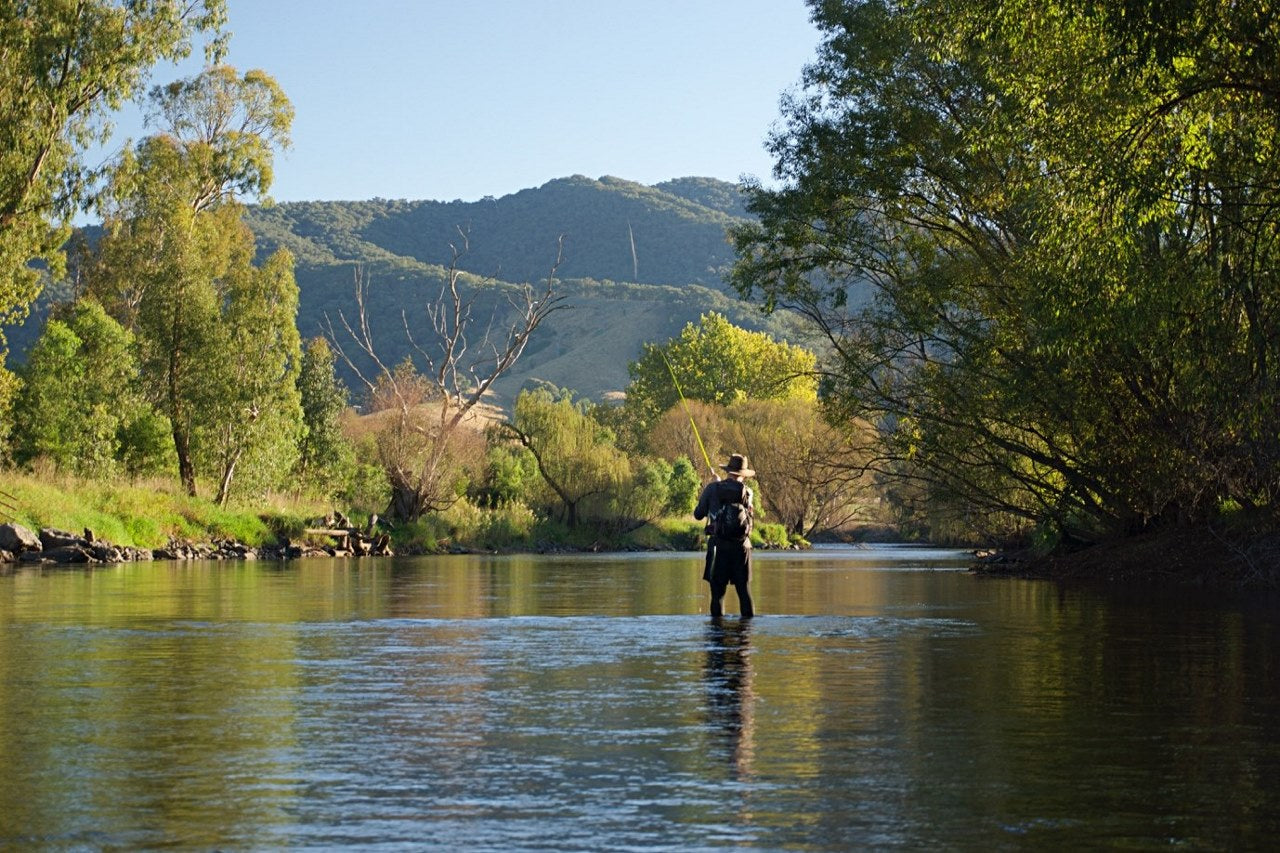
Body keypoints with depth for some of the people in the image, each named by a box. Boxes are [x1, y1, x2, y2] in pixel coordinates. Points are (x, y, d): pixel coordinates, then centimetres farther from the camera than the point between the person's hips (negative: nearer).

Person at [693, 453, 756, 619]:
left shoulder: (713, 489, -3)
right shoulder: (747, 492, -2)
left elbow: (698, 515, 4)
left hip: (719, 545, -1)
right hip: (742, 546, 1)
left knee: (718, 591, 2)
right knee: (744, 590, 8)